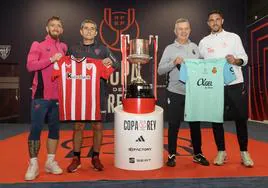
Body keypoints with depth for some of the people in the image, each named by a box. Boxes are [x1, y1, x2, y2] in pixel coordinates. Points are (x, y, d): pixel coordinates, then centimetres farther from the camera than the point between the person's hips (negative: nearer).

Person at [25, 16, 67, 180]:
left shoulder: (64, 48, 14)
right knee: (36, 128, -4)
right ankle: (33, 164, 6)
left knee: (55, 128, 8)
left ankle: (51, 162, 19)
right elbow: (30, 65, -13)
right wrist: (51, 59, -18)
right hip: (41, 95, -4)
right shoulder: (38, 45, 1)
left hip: (58, 95, 5)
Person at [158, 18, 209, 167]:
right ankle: (172, 155, 19)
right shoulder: (169, 49, 2)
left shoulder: (195, 47, 11)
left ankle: (198, 154, 26)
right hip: (175, 93, -3)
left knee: (195, 124, 11)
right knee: (173, 125, 4)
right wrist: (174, 62, -17)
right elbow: (160, 70, -4)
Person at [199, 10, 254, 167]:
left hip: (235, 84, -1)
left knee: (241, 118, 4)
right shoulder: (204, 42, 10)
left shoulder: (233, 37, 7)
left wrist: (236, 60, -18)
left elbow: (244, 59, 3)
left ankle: (244, 152, 18)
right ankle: (221, 151, 19)